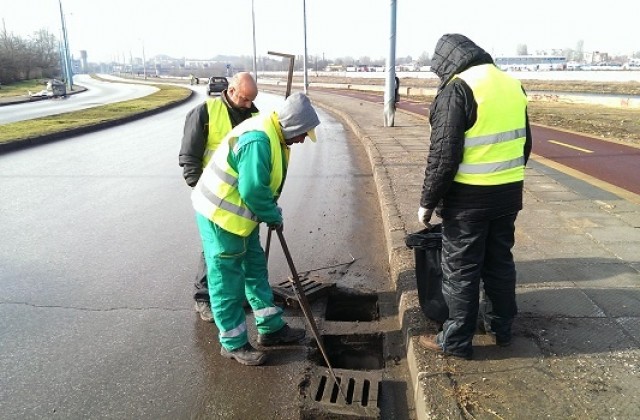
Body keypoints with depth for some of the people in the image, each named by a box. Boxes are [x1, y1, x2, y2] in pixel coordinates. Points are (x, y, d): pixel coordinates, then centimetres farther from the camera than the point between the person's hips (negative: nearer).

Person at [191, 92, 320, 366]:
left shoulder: (274, 136, 7)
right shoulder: (258, 139, -27)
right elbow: (253, 189, -28)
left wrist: (272, 212, 8)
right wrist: (273, 216, -13)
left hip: (239, 214, 10)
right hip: (220, 215, -10)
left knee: (255, 269, 16)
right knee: (227, 279, 2)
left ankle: (271, 328, 30)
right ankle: (233, 343, 17)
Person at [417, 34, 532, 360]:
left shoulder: (457, 89, -14)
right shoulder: (512, 85, 10)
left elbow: (443, 155, -19)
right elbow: (525, 143, 17)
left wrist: (428, 201, -10)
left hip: (469, 198, -7)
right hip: (509, 194, 8)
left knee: (461, 269, 4)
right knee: (500, 261, 20)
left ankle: (456, 341, 16)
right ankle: (502, 327, 34)